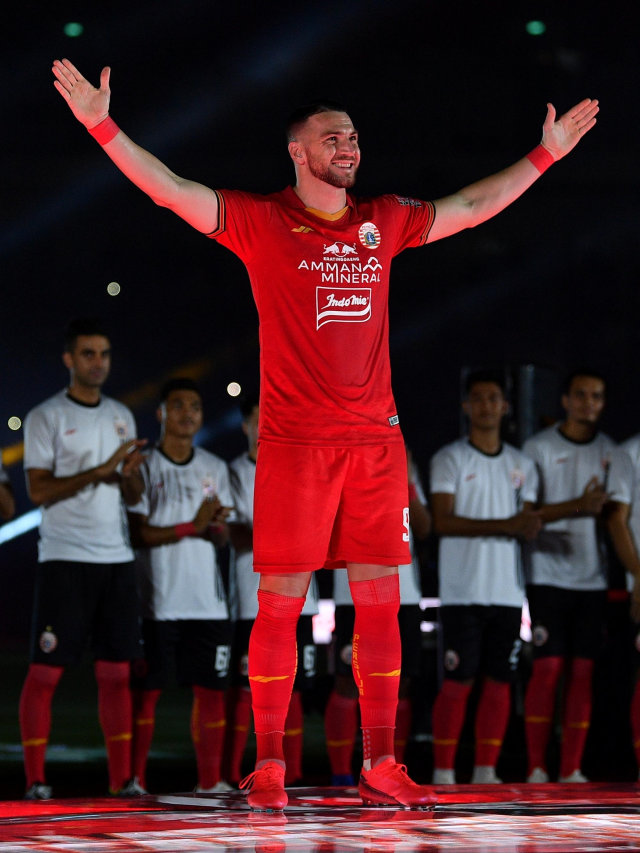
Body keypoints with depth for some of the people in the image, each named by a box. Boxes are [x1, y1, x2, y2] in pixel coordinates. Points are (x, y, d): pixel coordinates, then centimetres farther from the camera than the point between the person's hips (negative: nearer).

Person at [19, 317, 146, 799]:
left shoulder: (122, 416, 16)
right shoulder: (46, 417, -1)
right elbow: (39, 490, -10)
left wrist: (130, 475, -6)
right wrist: (99, 471, -17)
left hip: (117, 559, 5)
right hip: (65, 560, -5)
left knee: (117, 670, 4)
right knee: (46, 670, -5)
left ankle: (121, 777, 7)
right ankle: (35, 778, -1)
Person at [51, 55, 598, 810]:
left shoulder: (384, 223, 13)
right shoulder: (259, 221, 1)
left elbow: (473, 206, 23)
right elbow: (169, 190, -8)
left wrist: (546, 153, 26)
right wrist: (102, 125, -18)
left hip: (376, 442, 4)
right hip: (296, 442, -4)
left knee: (380, 602, 3)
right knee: (280, 601, -2)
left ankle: (379, 769, 8)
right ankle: (268, 768, 5)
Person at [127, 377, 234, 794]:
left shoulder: (215, 469, 13)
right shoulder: (144, 466, -1)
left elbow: (223, 536, 13)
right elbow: (137, 533, -9)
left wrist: (216, 527, -11)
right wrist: (191, 527, -18)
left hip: (208, 602, 4)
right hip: (157, 600, -4)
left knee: (211, 689, 3)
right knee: (146, 691, -2)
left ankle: (210, 781, 8)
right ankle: (135, 780, 2)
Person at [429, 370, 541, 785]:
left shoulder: (522, 465, 15)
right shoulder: (449, 459, 0)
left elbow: (529, 527, 12)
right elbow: (443, 521, -10)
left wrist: (530, 526, -14)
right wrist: (506, 525, -18)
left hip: (508, 591, 5)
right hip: (463, 591, -4)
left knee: (500, 682, 3)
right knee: (458, 682, -7)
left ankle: (486, 773, 9)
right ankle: (443, 774, -2)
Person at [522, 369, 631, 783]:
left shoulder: (611, 453, 8)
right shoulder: (539, 447, 1)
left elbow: (618, 518, 0)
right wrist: (578, 506, -17)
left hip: (592, 578, 3)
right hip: (548, 574, -3)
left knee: (583, 672, 2)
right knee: (548, 668, -8)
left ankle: (572, 771, 6)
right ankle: (536, 769, -3)